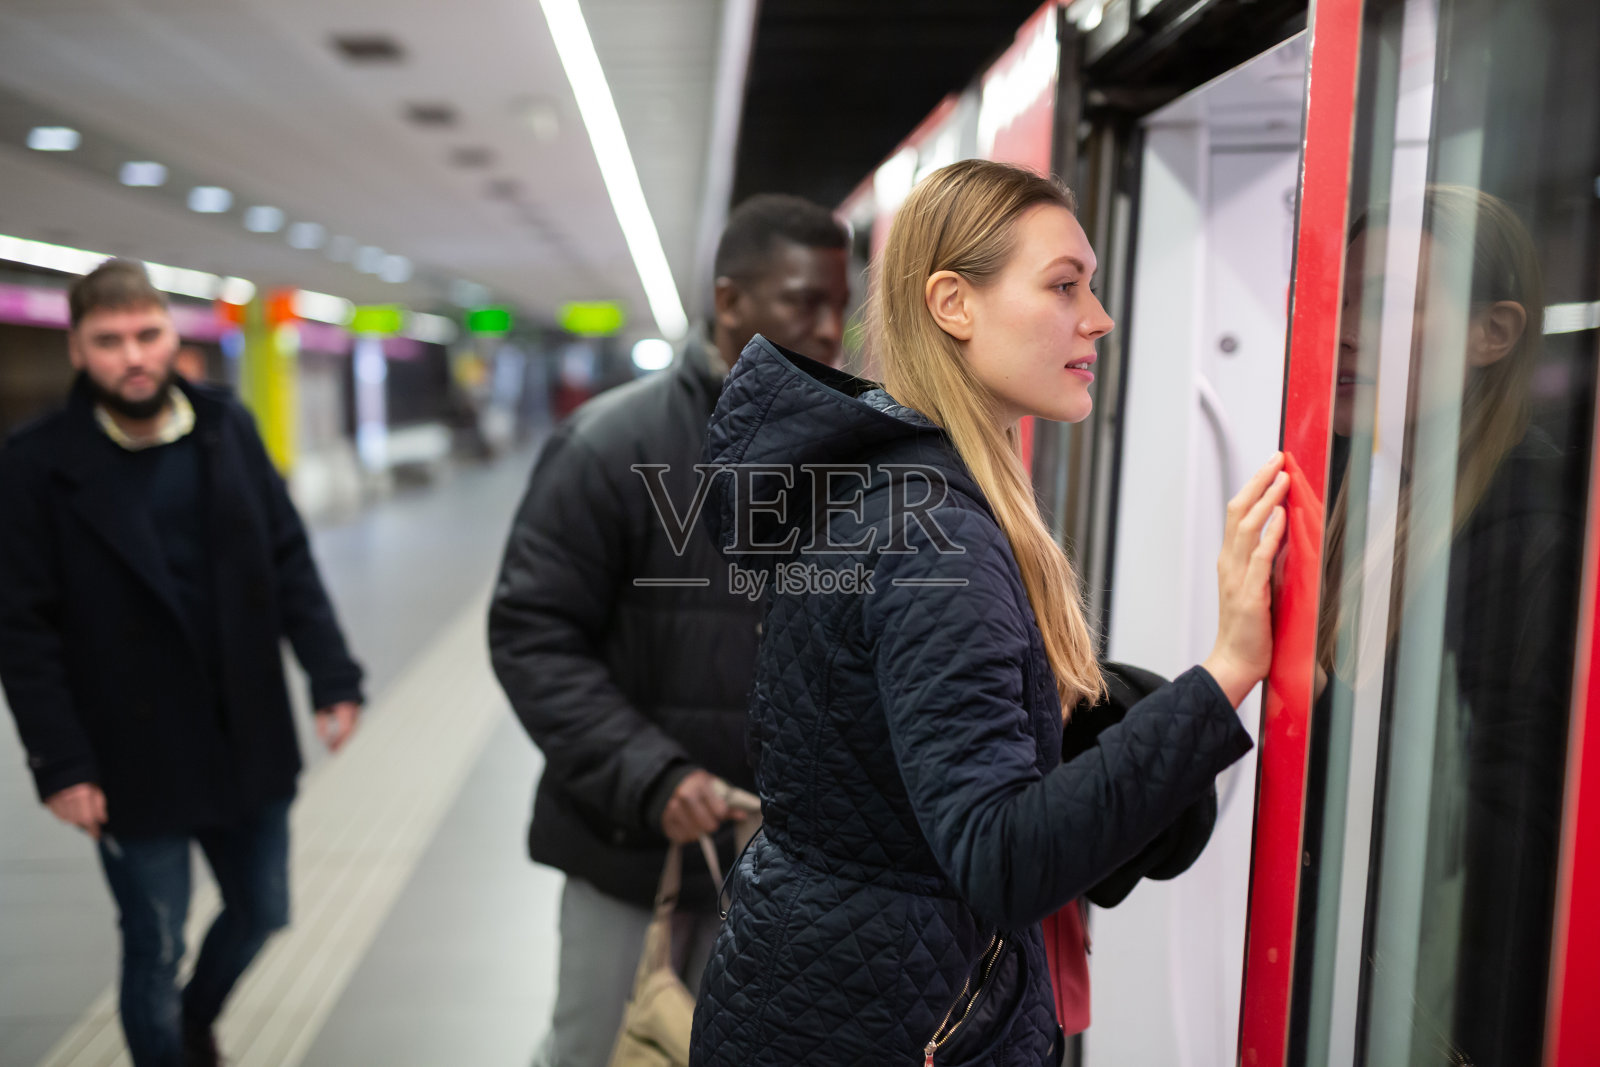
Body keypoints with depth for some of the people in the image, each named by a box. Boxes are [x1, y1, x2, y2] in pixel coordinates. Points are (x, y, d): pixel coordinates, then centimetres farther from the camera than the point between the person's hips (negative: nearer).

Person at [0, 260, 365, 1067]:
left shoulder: (229, 430, 0)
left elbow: (289, 566, 2)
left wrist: (333, 678, -5)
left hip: (249, 744, 4)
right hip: (135, 765, -4)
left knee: (261, 911, 20)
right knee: (154, 952, 10)